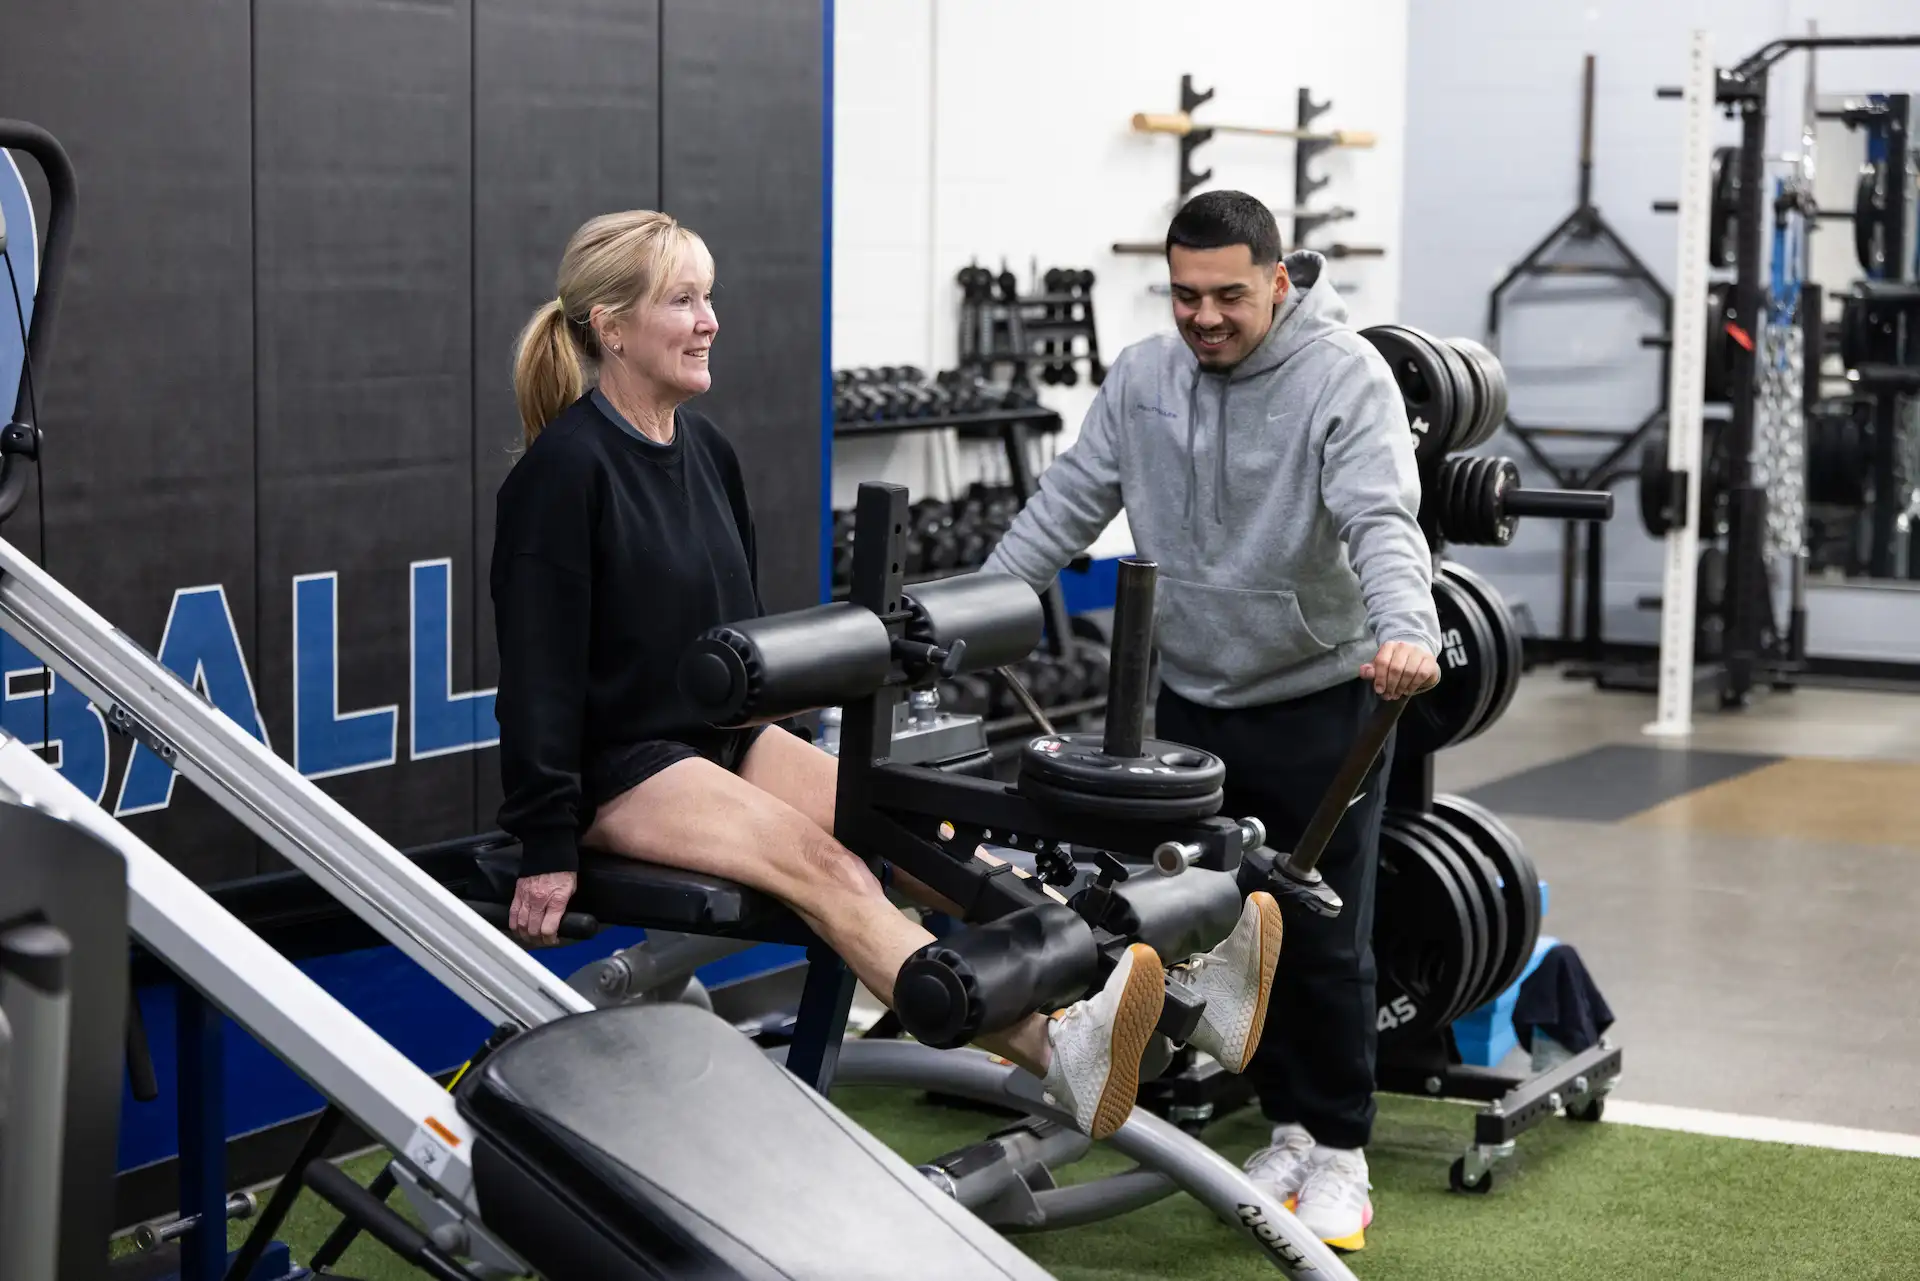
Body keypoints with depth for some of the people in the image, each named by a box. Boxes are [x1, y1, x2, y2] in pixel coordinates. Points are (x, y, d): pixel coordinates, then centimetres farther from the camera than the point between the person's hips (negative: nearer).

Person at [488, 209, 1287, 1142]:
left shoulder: (705, 451, 10)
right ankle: (1054, 1056, -50)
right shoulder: (565, 471, -13)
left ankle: (1180, 994, -27)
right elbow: (539, 667, -14)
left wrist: (784, 767, 23)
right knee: (822, 869, -29)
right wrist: (547, 847, -16)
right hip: (621, 768, -7)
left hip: (731, 739, 8)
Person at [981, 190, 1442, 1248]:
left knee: (1323, 938, 1)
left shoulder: (1344, 376, -15)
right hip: (1194, 699, 5)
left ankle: (1339, 1154, 14)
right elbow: (1070, 502, 2)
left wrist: (1406, 632, -46)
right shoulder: (1142, 378, 1)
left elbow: (1381, 519, -28)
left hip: (1320, 698, -5)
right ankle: (1291, 1127, 23)